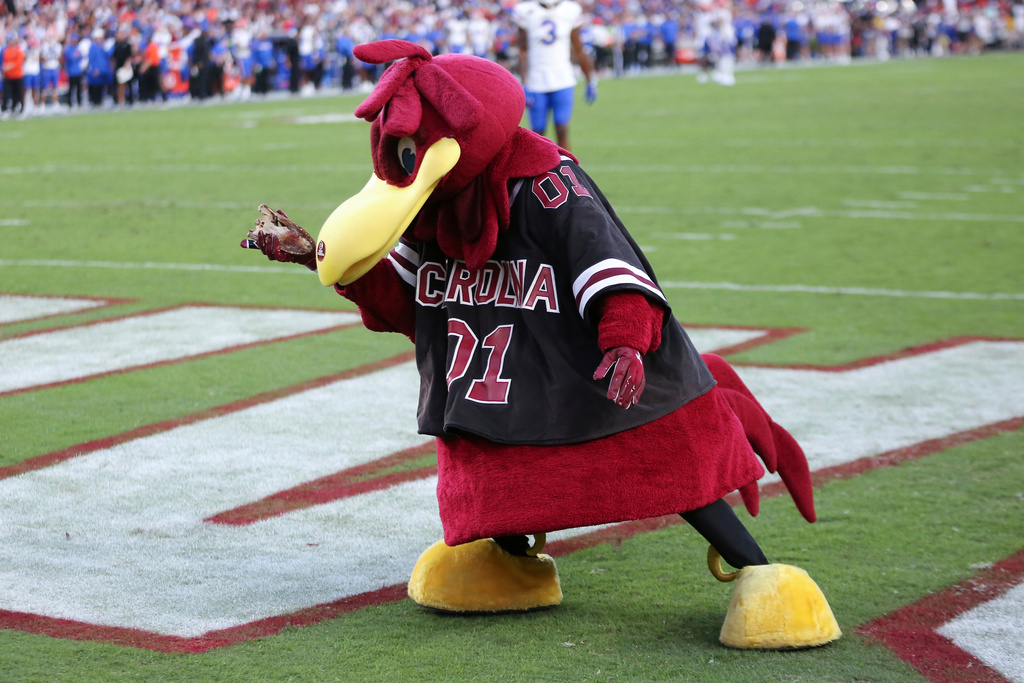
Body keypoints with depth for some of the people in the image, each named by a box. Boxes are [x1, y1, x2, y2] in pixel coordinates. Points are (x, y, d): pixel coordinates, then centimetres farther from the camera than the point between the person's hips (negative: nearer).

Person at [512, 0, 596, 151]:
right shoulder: (526, 12, -5)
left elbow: (579, 51, 9)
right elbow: (523, 52, -3)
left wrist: (591, 82, 12)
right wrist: (525, 86, -9)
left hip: (563, 80, 0)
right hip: (537, 81, 0)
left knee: (562, 132, -8)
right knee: (538, 132, 5)